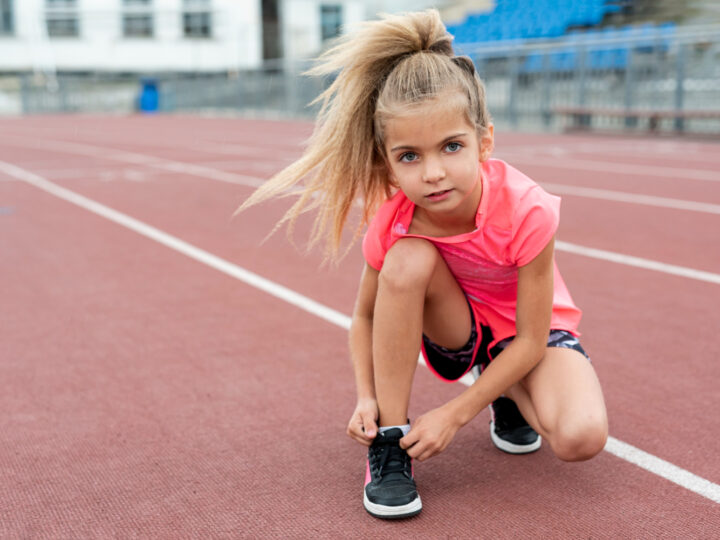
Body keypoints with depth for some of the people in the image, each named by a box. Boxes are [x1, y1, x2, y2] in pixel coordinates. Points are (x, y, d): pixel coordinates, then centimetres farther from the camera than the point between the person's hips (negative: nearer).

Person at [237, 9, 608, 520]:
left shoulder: (526, 210, -33)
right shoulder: (391, 221, -23)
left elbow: (530, 339, -25)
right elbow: (366, 315, -6)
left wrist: (454, 413, -27)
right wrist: (367, 397, -21)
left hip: (529, 337, -1)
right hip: (457, 331, 2)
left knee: (581, 437, -32)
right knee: (407, 261, -33)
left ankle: (509, 396, 6)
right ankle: (391, 441, -20)